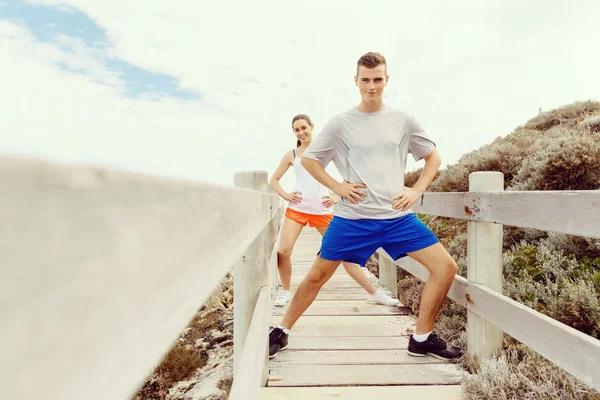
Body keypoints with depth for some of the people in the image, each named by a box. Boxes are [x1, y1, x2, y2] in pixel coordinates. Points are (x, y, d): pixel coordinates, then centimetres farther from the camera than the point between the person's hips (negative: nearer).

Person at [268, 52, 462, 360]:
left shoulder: (403, 120, 6)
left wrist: (416, 190, 1)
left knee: (445, 267, -5)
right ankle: (281, 332, 26)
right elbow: (308, 159, 8)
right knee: (317, 276, 3)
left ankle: (422, 339, 16)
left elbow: (433, 156, 17)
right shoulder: (340, 123, 1)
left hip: (398, 217, 3)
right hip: (352, 218, -2)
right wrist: (337, 187, -5)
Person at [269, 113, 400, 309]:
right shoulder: (291, 155, 9)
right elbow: (274, 179, 16)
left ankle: (373, 293, 16)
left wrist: (338, 196, -9)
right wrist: (285, 195, -2)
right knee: (283, 251, -13)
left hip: (323, 210, -1)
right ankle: (285, 290, 14)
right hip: (296, 208, 1)